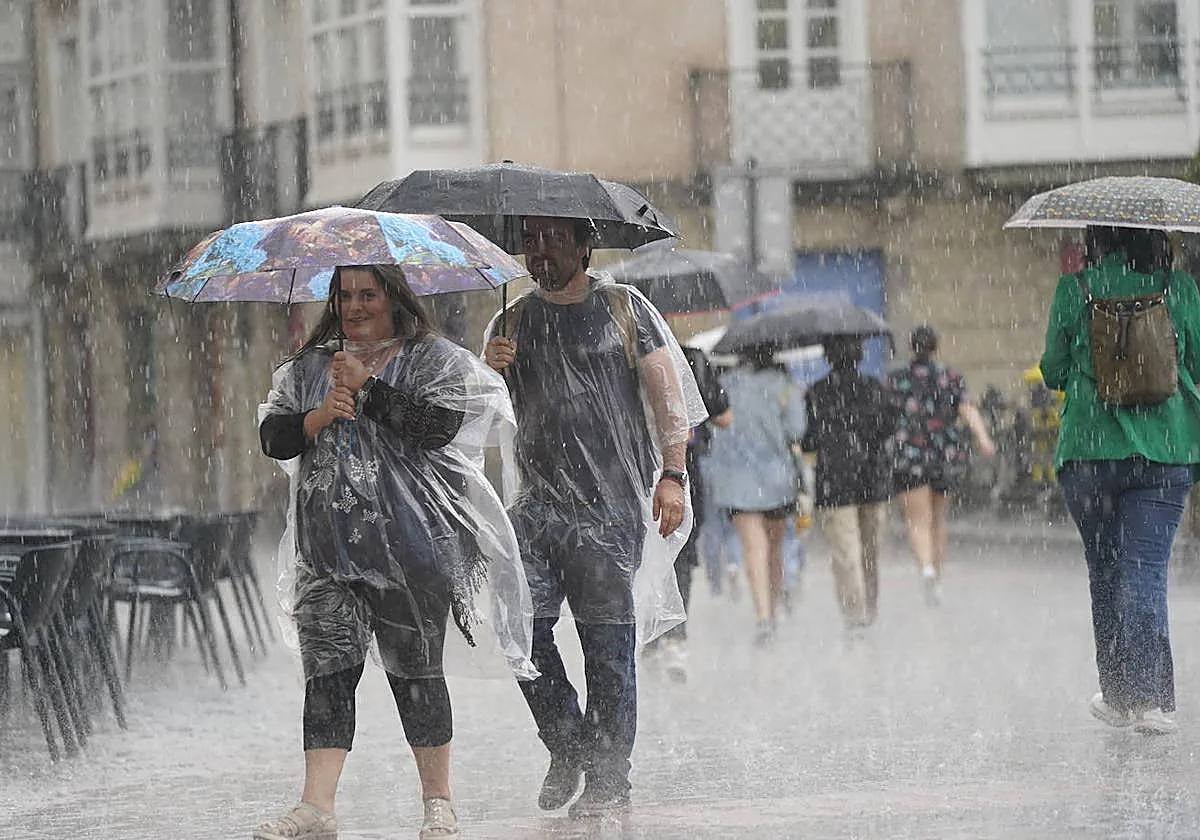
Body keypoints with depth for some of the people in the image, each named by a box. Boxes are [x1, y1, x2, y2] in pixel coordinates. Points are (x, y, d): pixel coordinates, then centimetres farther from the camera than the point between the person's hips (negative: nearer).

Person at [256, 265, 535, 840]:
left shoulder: (435, 360, 3)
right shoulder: (307, 368, 17)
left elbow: (440, 425, -13)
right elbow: (272, 438, 8)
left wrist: (367, 387, -12)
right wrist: (318, 419, -11)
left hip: (410, 541, -3)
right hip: (329, 549, 3)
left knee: (415, 671, 2)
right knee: (328, 669, -7)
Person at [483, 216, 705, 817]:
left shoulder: (624, 309, 7)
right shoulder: (513, 322, 15)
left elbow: (666, 392, 3)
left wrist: (672, 474, -8)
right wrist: (489, 369, -11)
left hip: (611, 503, -3)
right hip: (540, 501, 3)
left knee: (607, 641, -3)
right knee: (523, 620, -11)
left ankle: (608, 778, 3)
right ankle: (566, 746, 7)